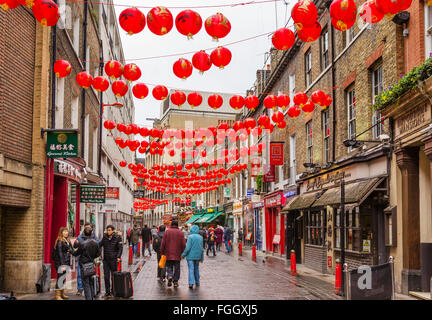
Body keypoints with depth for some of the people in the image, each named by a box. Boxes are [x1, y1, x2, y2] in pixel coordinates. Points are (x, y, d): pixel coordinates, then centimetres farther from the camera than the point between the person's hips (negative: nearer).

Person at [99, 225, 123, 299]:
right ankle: (107, 292, 12)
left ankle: (113, 292, 17)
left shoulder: (117, 238, -6)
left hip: (113, 259, -3)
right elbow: (100, 245, 13)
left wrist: (118, 257, -17)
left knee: (113, 276, 5)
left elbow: (120, 248, -6)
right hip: (106, 259, 3)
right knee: (106, 276, 3)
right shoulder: (104, 237, 5)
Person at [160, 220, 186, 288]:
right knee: (177, 268, 10)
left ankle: (170, 276, -14)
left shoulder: (167, 231, -3)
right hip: (177, 254, 0)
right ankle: (175, 281, 10)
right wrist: (182, 253, 8)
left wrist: (162, 252, 6)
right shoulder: (180, 233, -2)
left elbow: (163, 243, -3)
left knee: (169, 266, 11)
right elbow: (183, 244, -4)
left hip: (168, 254, 0)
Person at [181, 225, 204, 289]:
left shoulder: (190, 237, -11)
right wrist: (202, 258, 16)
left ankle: (191, 283, -16)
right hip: (197, 256, 5)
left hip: (190, 256, -5)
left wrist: (183, 255, -4)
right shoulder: (200, 237, 5)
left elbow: (188, 248, -15)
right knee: (196, 269, 17)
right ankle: (197, 282, 25)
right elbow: (202, 249, 9)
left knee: (191, 269, -5)